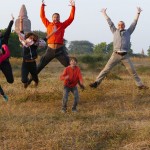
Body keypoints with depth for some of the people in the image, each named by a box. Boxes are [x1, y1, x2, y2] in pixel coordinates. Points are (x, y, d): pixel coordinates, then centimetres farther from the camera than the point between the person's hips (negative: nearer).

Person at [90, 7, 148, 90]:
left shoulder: (128, 32, 13)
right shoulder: (115, 31, 13)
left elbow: (134, 23, 14)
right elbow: (110, 22, 19)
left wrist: (138, 13, 14)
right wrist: (104, 13, 24)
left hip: (125, 55, 1)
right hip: (115, 55, 0)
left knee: (133, 71, 1)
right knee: (106, 69, -5)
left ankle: (140, 85, 8)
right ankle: (96, 82, -5)